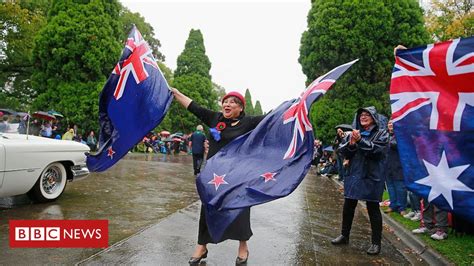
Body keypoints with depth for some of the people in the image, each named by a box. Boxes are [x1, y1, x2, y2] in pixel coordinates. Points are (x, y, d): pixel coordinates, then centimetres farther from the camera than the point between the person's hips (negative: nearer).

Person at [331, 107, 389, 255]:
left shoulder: (381, 134, -2)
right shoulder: (354, 133, 9)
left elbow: (377, 150, -17)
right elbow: (343, 151, 4)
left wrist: (360, 140, -25)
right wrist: (351, 143, -16)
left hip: (372, 176, -4)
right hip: (354, 175, 4)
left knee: (373, 209, 4)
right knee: (348, 206, 11)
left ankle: (376, 242, 17)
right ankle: (344, 235, 28)